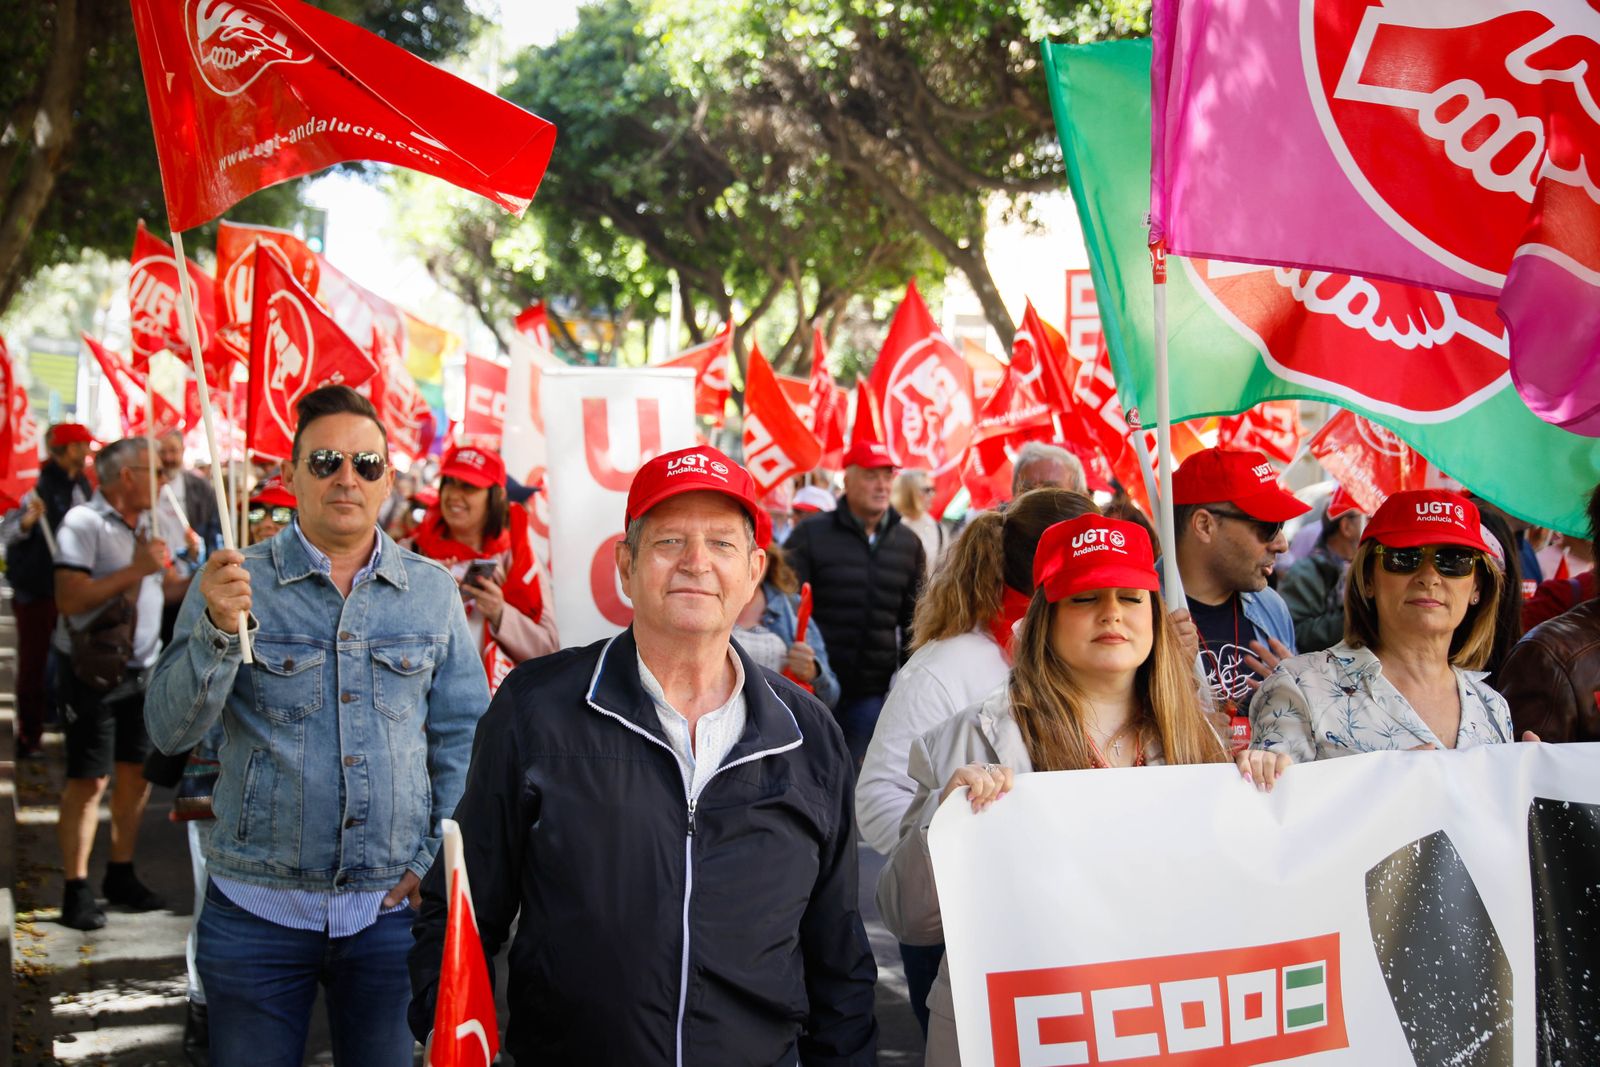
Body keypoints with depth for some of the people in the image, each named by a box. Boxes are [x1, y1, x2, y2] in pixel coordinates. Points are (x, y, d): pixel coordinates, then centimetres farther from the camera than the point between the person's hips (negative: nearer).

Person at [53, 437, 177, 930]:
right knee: (89, 779, -6)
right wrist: (136, 569, -24)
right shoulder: (84, 523, -14)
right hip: (93, 670, -8)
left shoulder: (147, 523, 12)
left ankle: (121, 876, 22)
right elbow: (70, 598, -24)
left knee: (136, 773, 10)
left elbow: (160, 588, 21)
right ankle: (76, 890, 0)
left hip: (142, 668, 8)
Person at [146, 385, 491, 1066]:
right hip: (258, 908, -1)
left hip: (393, 906, 1)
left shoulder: (432, 589, 5)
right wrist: (217, 630, -24)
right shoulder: (235, 582, -1)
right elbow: (170, 730, -8)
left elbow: (463, 734, 8)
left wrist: (439, 857, -1)